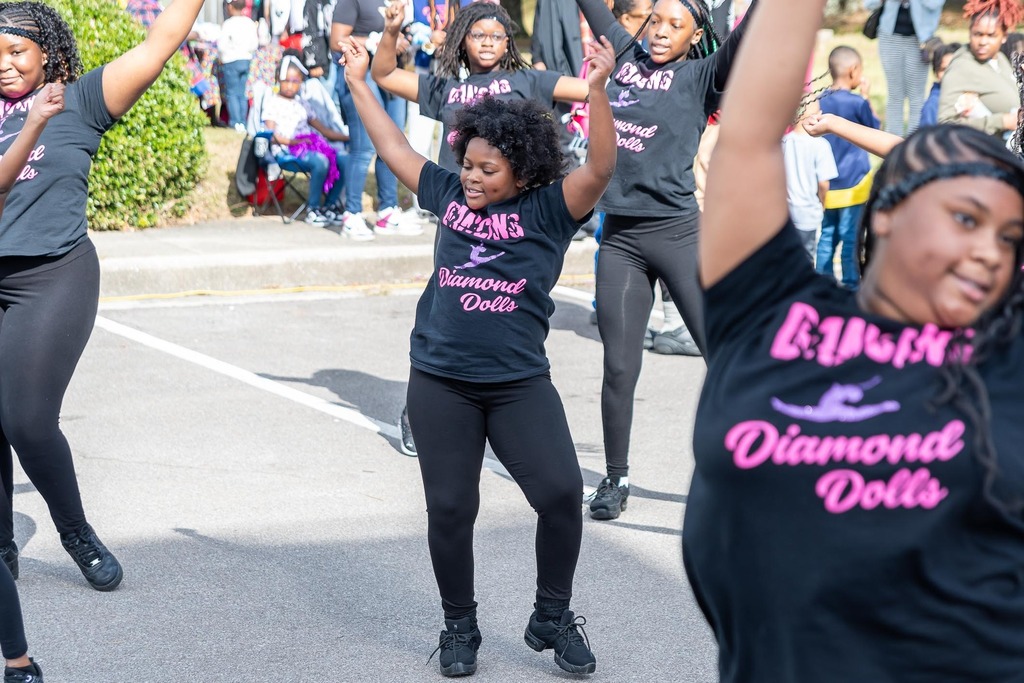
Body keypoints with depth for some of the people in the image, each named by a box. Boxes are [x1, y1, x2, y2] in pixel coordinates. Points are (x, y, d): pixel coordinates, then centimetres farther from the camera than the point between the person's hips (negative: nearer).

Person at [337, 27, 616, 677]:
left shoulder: (547, 210, -4)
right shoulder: (450, 195, 7)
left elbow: (601, 167, -19)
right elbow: (395, 148, 18)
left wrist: (597, 87, -31)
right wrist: (360, 83, 20)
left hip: (521, 383, -2)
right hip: (440, 384, 3)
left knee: (561, 492, -11)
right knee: (449, 509, 6)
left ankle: (552, 618, 10)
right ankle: (460, 626, 25)